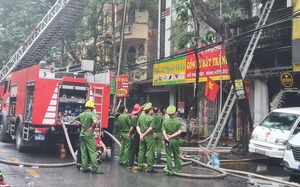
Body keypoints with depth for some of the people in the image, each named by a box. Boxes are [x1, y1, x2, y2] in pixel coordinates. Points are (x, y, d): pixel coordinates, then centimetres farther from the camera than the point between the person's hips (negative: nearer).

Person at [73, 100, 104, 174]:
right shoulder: (92, 114, -11)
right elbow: (95, 121, -31)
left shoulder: (81, 114, 9)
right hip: (89, 135, -6)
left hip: (82, 135, 7)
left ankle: (84, 168, 12)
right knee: (92, 152, -5)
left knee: (83, 152, 9)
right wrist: (92, 127, -15)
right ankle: (95, 168, -6)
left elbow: (75, 119, 26)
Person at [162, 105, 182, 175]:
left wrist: (167, 138, -12)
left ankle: (170, 171, 2)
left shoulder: (165, 122, -2)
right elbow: (179, 132, -11)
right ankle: (178, 169, 19)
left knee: (169, 156, 4)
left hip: (168, 141, 0)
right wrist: (172, 136, -10)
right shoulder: (178, 122, -3)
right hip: (175, 140, 0)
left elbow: (164, 132, -9)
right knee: (176, 155, 13)